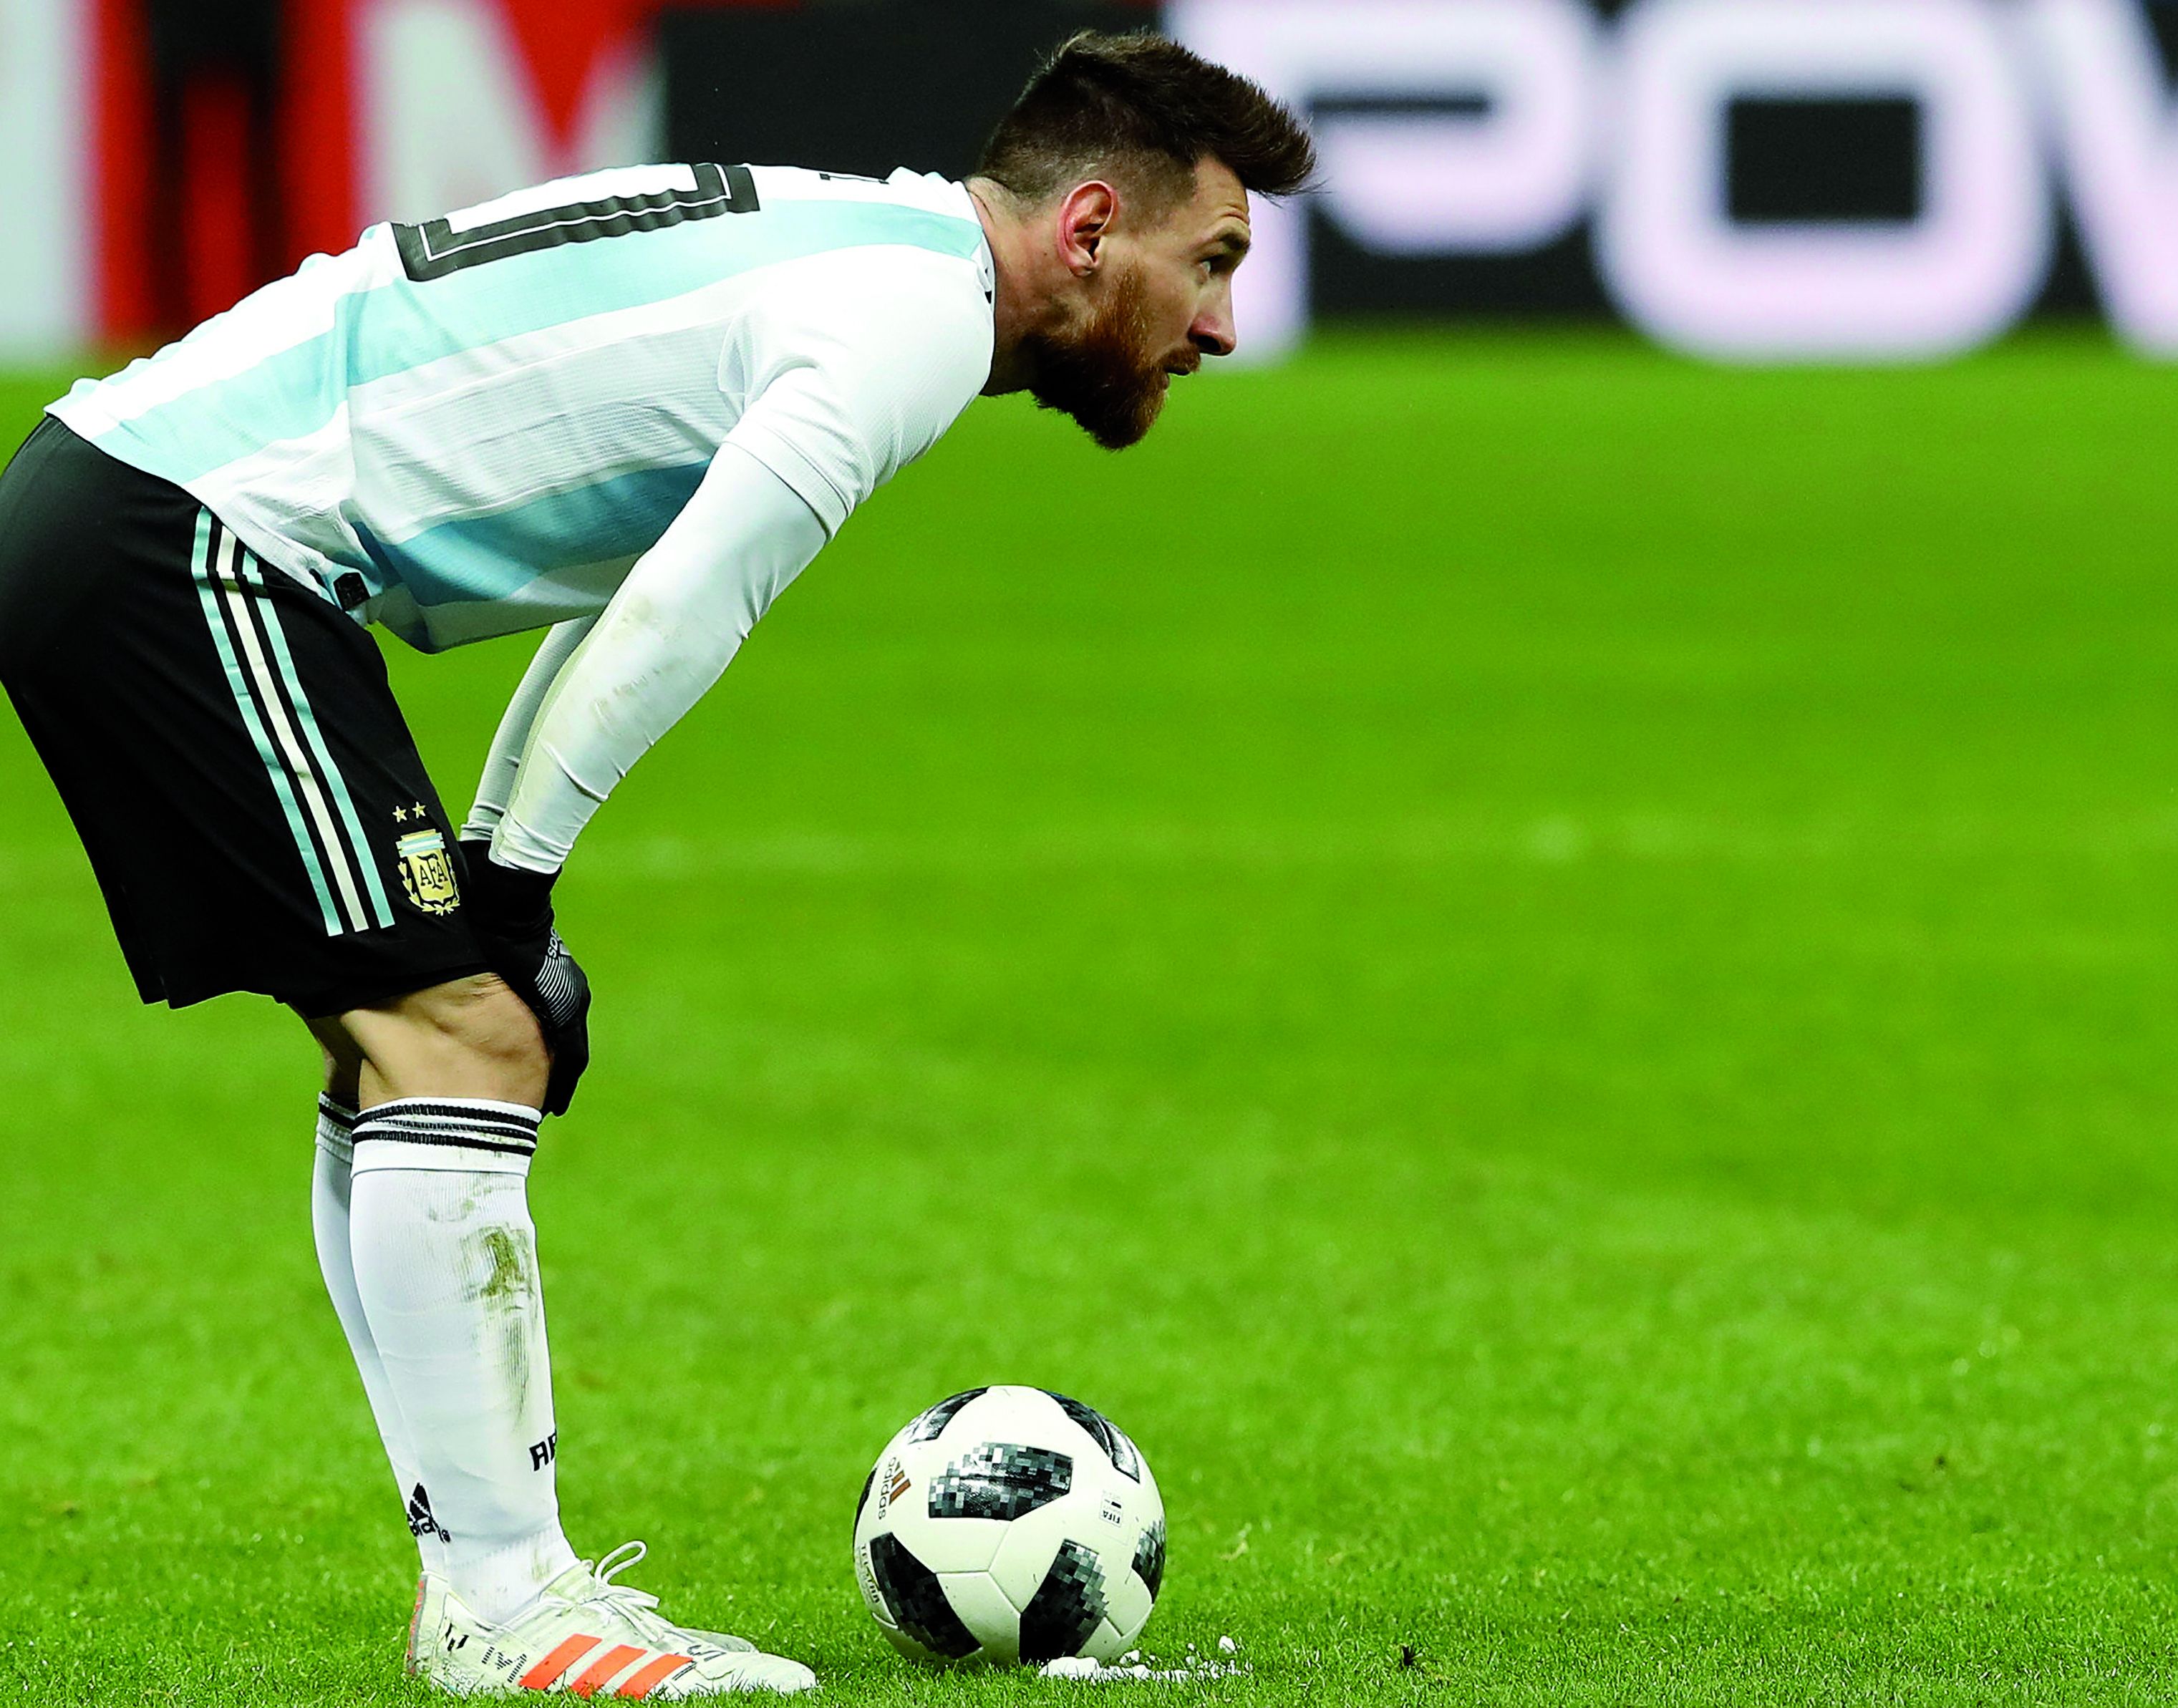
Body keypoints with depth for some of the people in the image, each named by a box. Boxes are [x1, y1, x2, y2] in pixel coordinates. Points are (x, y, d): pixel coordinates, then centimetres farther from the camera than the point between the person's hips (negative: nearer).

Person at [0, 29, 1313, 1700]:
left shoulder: (855, 256, 20)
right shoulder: (920, 315, -12)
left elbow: (630, 591, 23)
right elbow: (669, 622, -18)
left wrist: (483, 887, 16)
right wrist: (509, 886, -8)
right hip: (174, 545, -10)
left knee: (421, 1046, 13)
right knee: (454, 1034, -13)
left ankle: (497, 1569, 15)